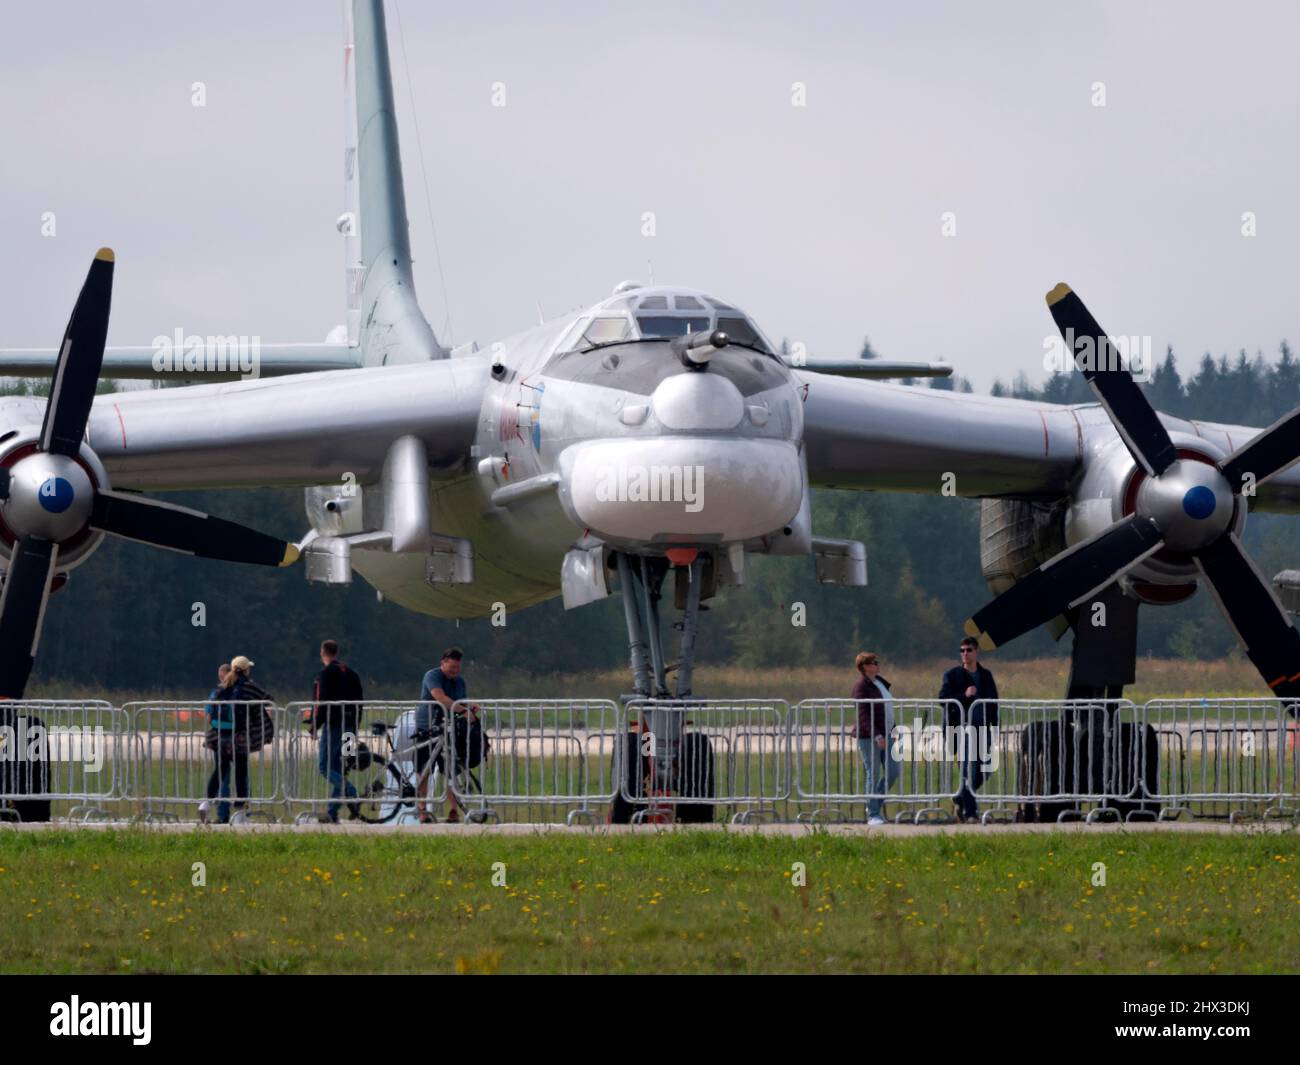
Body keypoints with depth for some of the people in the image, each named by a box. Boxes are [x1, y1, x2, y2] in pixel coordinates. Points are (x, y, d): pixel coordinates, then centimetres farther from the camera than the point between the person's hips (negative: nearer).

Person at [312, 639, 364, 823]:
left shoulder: (325, 674, -9)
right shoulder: (351, 674, 16)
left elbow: (322, 702, -16)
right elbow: (359, 702, 18)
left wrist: (315, 726, -9)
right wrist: (354, 728, 23)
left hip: (332, 725, -8)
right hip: (348, 725, 8)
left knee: (325, 767, -7)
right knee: (336, 768, 11)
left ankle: (353, 796, -24)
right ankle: (332, 813, 8)